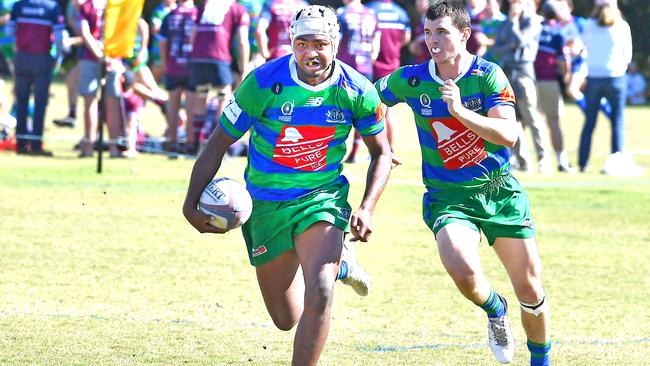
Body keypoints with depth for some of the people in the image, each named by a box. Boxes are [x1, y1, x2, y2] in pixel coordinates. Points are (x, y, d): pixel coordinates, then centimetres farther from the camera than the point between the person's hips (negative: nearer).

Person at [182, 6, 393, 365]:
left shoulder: (356, 91, -12)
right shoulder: (264, 82, -17)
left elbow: (381, 153, 4)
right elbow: (218, 143, -8)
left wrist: (367, 208, -10)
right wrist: (192, 203, -16)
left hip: (322, 198, -1)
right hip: (266, 205, 1)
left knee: (319, 294, -24)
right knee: (286, 319, 10)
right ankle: (338, 264, 42)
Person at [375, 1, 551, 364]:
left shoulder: (488, 75, -12)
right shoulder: (411, 79, -6)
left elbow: (509, 134, -23)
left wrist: (460, 111, -34)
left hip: (499, 191, 0)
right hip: (448, 196, 0)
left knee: (530, 290, 2)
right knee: (463, 270, -29)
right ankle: (495, 311, 5)